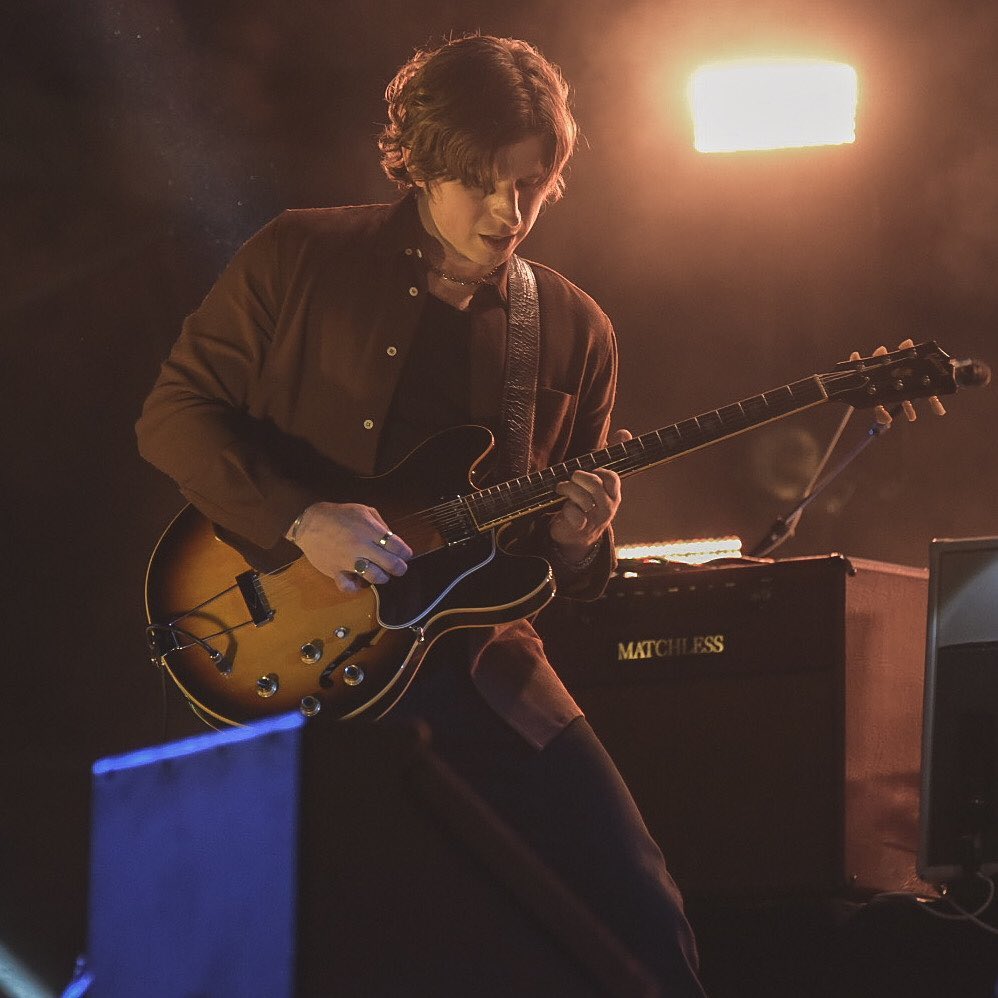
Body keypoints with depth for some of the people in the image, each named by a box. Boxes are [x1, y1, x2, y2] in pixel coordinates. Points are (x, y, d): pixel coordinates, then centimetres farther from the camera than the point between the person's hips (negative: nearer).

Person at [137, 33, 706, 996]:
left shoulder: (572, 330, 10)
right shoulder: (300, 258, 1)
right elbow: (174, 413, -1)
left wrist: (576, 541, -8)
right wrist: (301, 520, -15)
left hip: (469, 653, 3)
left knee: (641, 914, -10)